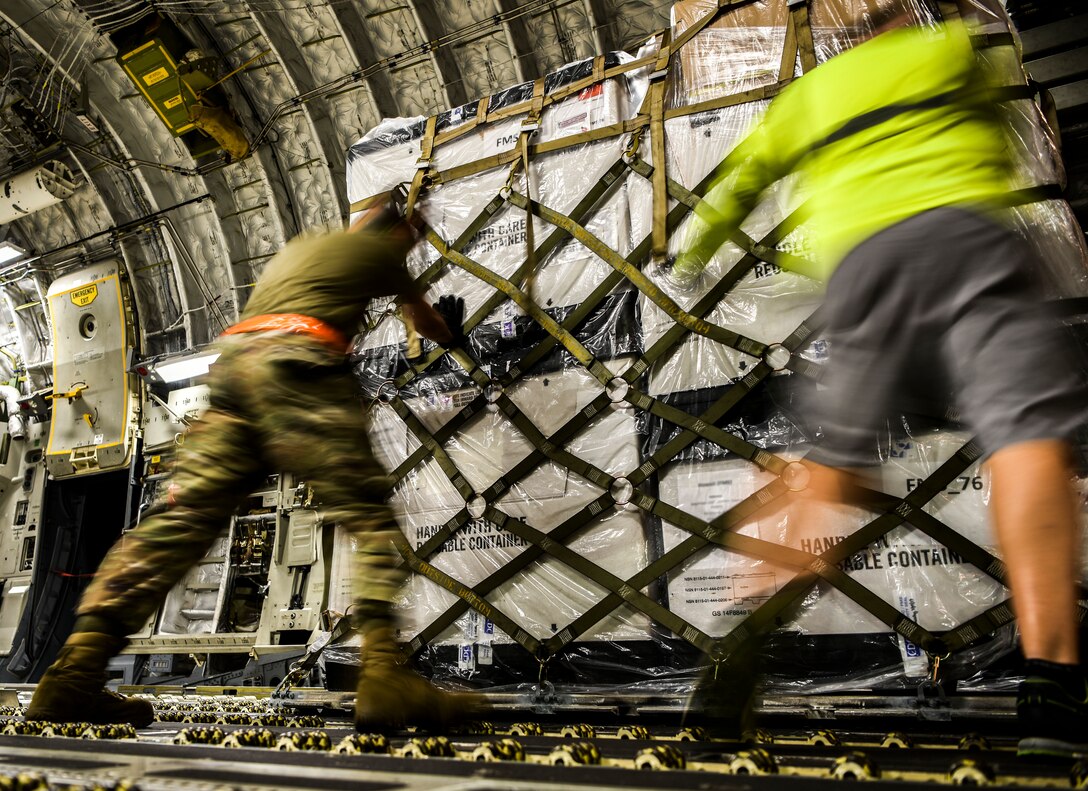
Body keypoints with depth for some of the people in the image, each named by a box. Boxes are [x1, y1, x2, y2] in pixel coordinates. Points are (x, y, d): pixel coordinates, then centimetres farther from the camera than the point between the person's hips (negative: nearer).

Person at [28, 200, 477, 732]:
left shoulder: (297, 247, 38)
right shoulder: (379, 248, 22)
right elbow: (429, 326, 33)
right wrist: (448, 326, 58)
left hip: (233, 359, 7)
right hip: (296, 361, -7)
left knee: (184, 517, 0)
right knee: (369, 518, -11)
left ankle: (75, 673, -6)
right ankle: (383, 678, -25)